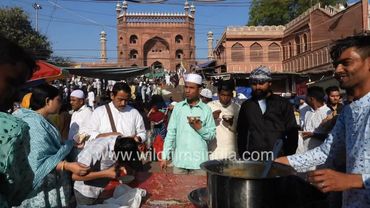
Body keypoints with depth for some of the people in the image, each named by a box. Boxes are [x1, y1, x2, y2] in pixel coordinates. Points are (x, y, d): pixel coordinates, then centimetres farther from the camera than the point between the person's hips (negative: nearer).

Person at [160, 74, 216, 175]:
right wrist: (165, 156, 2)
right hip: (179, 160, 2)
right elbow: (171, 132, 5)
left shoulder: (206, 110, -1)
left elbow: (212, 135, 1)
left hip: (199, 161, -1)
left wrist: (200, 128, -16)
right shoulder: (178, 107, 4)